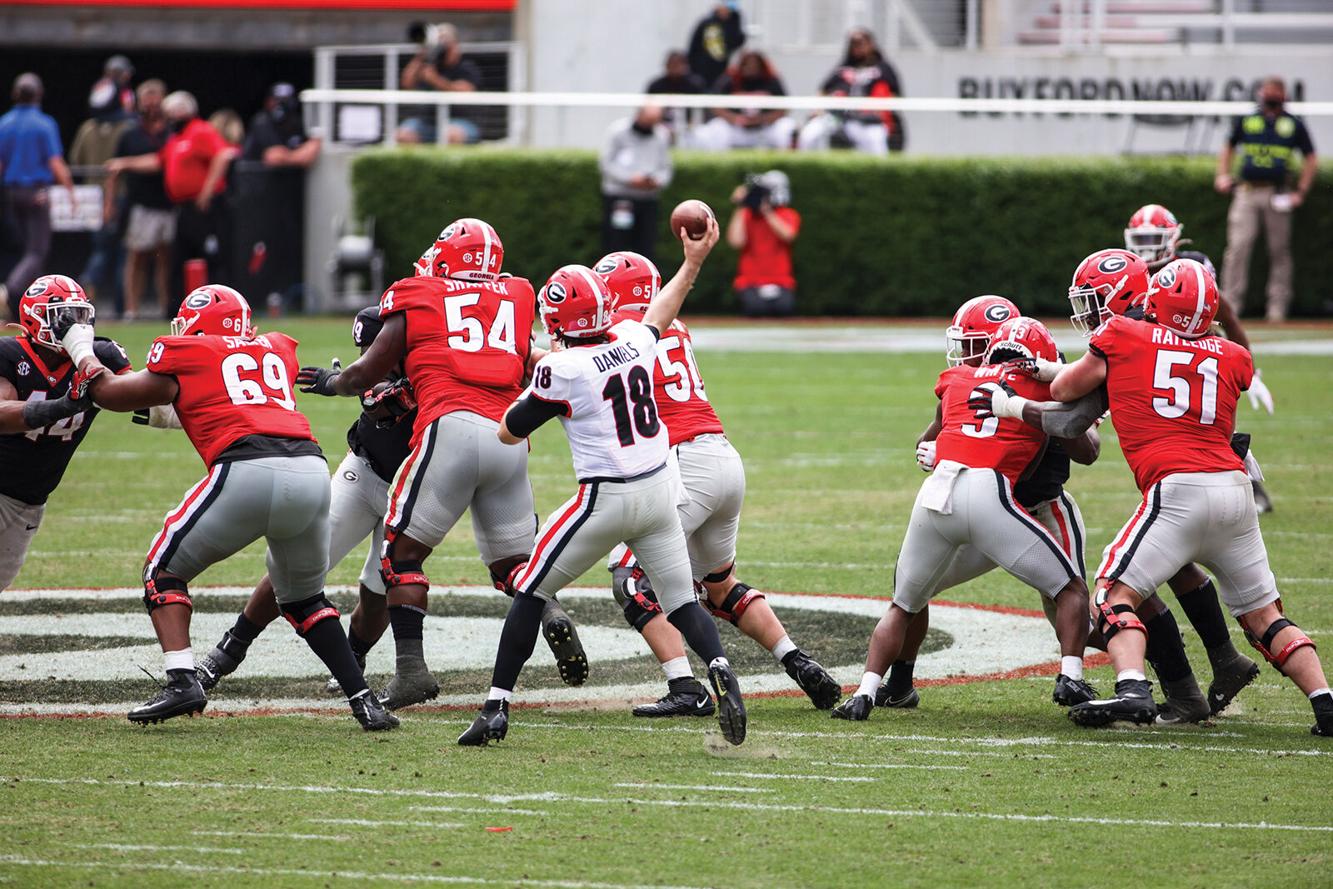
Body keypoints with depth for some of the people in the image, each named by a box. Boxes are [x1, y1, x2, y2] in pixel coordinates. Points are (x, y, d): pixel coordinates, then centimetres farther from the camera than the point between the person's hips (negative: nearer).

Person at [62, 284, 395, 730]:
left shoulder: (185, 356, 15)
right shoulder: (277, 350, 28)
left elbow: (108, 393, 26)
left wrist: (81, 351, 45)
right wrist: (174, 411, 56)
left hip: (248, 471, -5)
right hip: (312, 471, 5)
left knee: (164, 571, 15)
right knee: (304, 598, 25)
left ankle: (182, 680, -2)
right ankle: (364, 701, 13)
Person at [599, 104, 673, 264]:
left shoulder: (662, 136, 9)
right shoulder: (618, 131, -4)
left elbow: (665, 168, 14)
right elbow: (606, 162, -4)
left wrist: (657, 181, -9)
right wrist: (630, 179, -16)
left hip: (648, 201, 4)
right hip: (618, 197, -4)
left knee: (646, 249, -1)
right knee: (615, 245, -6)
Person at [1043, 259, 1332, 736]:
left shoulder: (1122, 338, 5)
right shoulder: (1232, 358, 16)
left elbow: (1063, 390, 15)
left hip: (1178, 488, -5)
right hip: (1235, 487, 5)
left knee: (1114, 594, -2)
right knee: (1263, 615, 15)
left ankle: (1132, 688, -24)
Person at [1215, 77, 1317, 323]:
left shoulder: (1293, 125, 7)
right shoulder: (1246, 120, 11)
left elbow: (1310, 160, 10)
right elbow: (1228, 148, 24)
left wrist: (1301, 192, 1)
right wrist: (1223, 175, 9)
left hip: (1277, 195, -1)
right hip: (1246, 192, 1)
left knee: (1279, 251, 2)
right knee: (1238, 247, -7)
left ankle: (1277, 306, 8)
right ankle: (1230, 303, -5)